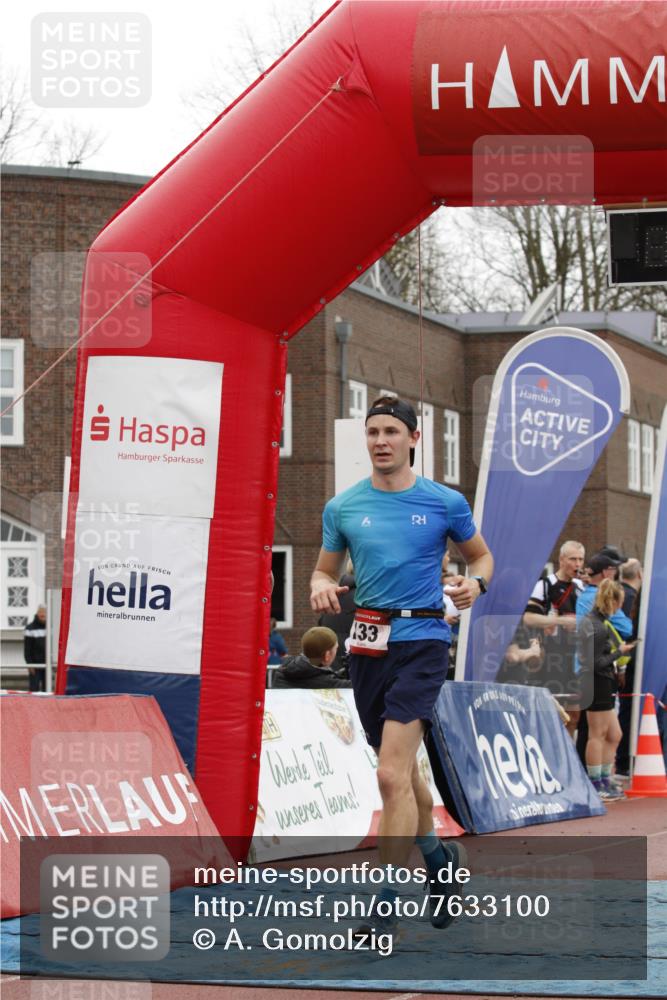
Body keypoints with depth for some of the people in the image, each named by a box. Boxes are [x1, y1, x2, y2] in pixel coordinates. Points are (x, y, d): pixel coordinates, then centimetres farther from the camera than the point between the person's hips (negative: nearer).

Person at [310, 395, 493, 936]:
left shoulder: (445, 502, 1)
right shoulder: (342, 507, 6)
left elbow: (481, 554, 15)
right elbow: (326, 569, 16)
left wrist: (476, 582, -7)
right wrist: (321, 588, -8)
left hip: (422, 641, -4)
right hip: (368, 645, 4)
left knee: (393, 774, -16)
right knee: (403, 771, 17)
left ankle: (387, 902, -12)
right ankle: (439, 856, 42)